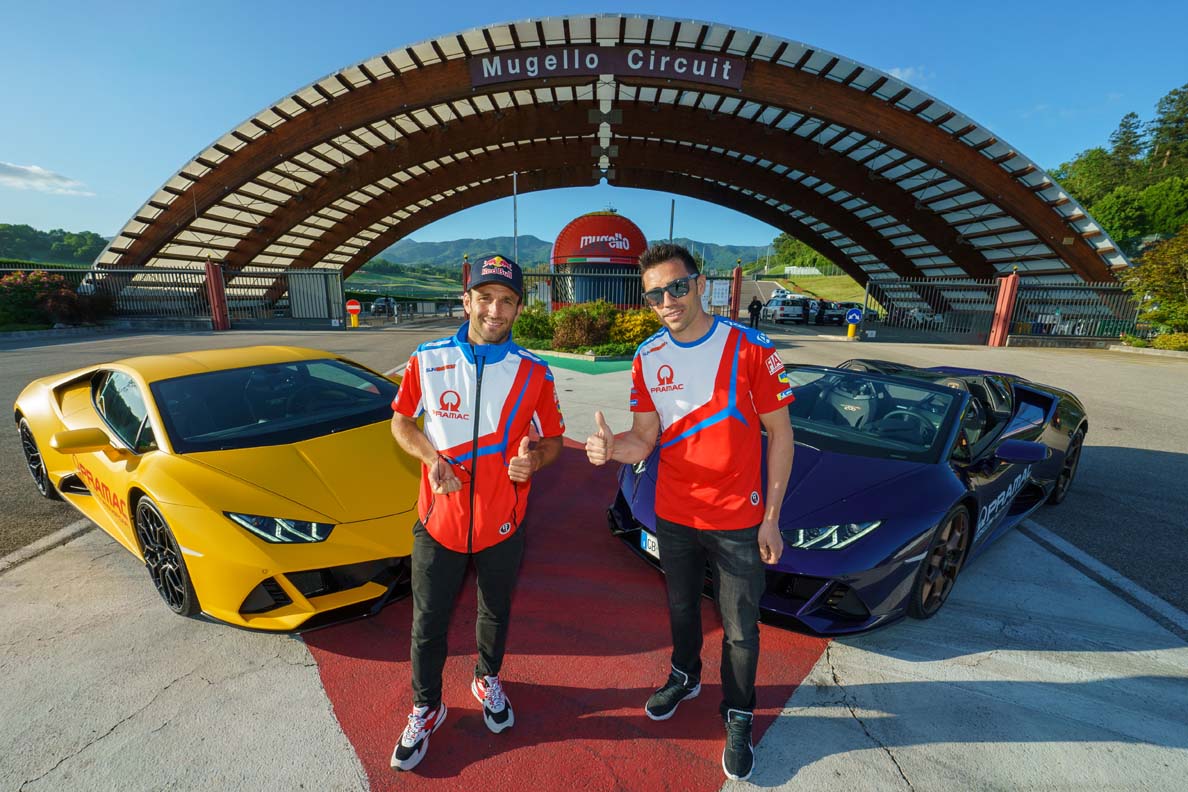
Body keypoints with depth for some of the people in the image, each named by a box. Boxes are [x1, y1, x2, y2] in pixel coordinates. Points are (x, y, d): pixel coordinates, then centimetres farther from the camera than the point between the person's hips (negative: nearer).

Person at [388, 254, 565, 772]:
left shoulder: (534, 373, -8)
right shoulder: (427, 360, -7)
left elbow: (553, 439, 1)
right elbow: (401, 421, 5)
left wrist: (535, 459, -22)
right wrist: (431, 458, -14)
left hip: (502, 526, 0)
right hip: (437, 522, 0)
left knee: (495, 613, 22)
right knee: (428, 625, 16)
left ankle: (488, 681, 52)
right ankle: (426, 708, 43)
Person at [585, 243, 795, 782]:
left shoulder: (749, 348, -15)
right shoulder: (648, 359, -4)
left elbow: (780, 434, -9)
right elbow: (644, 439, -4)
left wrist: (771, 518, -10)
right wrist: (611, 447, -28)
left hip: (738, 521, -3)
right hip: (673, 516, 4)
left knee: (740, 630, 13)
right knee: (682, 607, 25)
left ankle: (738, 718, 40)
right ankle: (685, 677, 53)